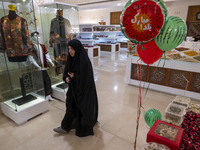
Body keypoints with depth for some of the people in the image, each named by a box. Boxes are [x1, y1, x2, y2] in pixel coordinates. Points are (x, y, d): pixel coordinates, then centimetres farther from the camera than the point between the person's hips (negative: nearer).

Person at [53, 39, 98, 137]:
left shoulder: (84, 61, -24)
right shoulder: (71, 58, 0)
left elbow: (86, 78, -23)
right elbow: (66, 71, 9)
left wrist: (73, 77, -17)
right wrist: (66, 77, -11)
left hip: (83, 89, -7)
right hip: (73, 87, 7)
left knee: (83, 106, 9)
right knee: (71, 105, 17)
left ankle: (84, 128, 33)